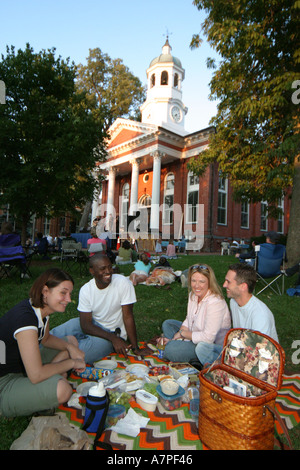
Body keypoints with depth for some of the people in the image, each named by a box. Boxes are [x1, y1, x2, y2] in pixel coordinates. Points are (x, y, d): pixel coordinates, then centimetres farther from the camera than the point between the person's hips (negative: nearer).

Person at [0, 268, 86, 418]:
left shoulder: (42, 308, -6)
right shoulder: (25, 318, -33)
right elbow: (36, 375, -33)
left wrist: (70, 347, -6)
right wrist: (72, 362, -19)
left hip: (22, 366, 9)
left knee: (71, 341, 12)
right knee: (62, 390, -33)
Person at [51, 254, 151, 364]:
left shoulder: (123, 283, -22)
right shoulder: (86, 289, -12)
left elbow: (128, 317, -18)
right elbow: (86, 325, -16)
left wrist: (136, 348, -16)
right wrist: (113, 338, -29)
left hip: (113, 332, -3)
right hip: (92, 326, 3)